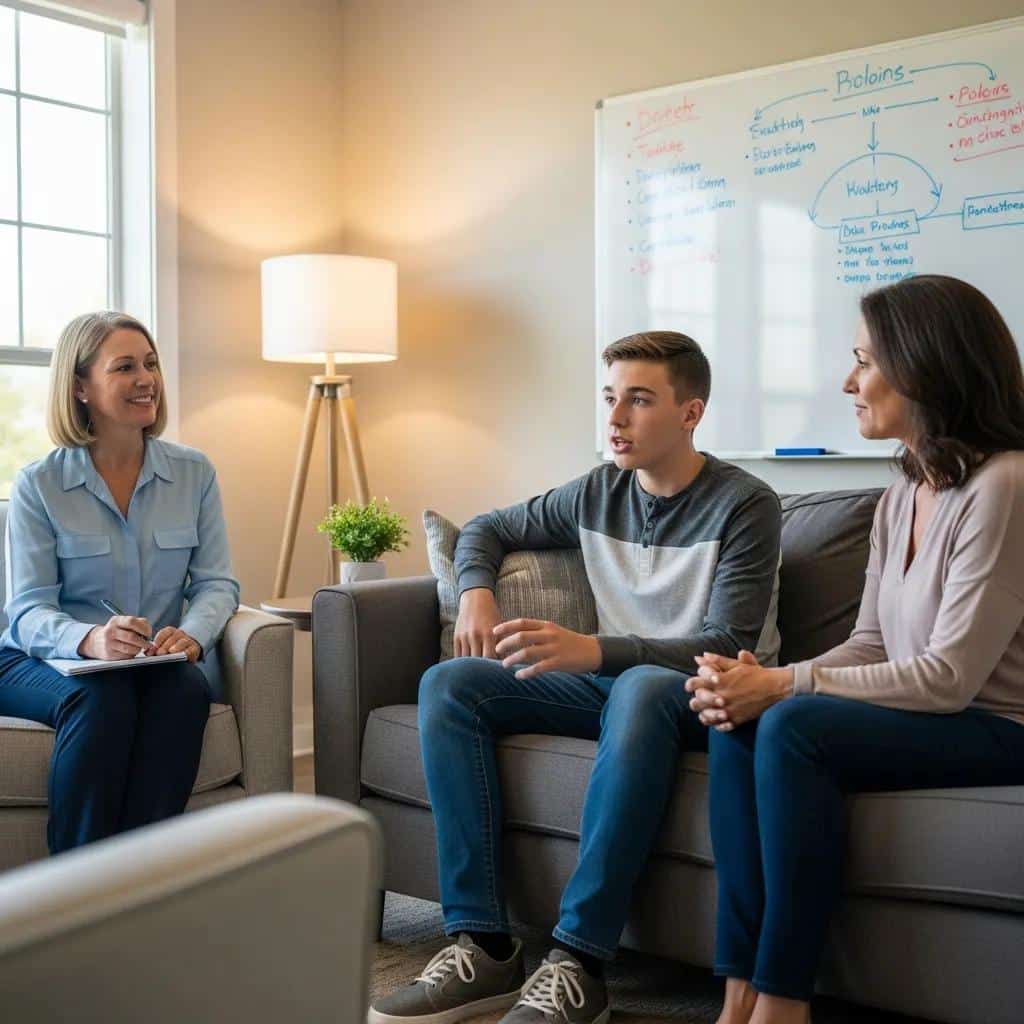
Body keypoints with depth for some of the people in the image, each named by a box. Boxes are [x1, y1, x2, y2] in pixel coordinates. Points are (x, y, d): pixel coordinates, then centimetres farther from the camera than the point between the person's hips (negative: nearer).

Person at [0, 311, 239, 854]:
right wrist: (89, 640, -32)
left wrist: (192, 633, -21)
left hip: (159, 661, 2)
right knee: (102, 698, -36)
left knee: (186, 688, -33)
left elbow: (216, 582, 3)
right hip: (46, 661, -2)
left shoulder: (194, 473, 6)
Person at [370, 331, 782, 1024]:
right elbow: (487, 529, 23)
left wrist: (593, 651, -31)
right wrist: (476, 593, 0)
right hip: (612, 683, 6)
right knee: (449, 684, -14)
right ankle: (484, 946, -21)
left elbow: (730, 646, -18)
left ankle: (579, 964, -37)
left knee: (641, 688, -40)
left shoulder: (745, 506, -9)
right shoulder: (596, 494, 8)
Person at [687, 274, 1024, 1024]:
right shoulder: (901, 498, 10)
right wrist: (761, 684, -9)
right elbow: (871, 646, 9)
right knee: (738, 722, -15)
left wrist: (785, 685, -20)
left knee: (794, 726, -28)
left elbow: (949, 677, -21)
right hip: (925, 722, 8)